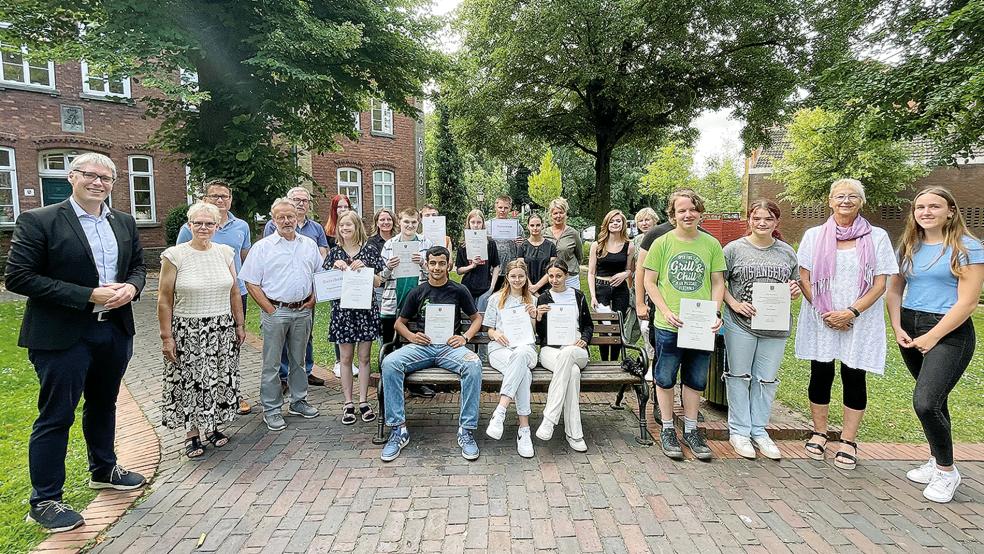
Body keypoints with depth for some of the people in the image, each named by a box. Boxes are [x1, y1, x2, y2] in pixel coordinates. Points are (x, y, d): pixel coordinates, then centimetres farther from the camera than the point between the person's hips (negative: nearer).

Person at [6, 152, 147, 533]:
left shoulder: (124, 223, 7)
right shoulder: (38, 221, -10)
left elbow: (139, 264, 16)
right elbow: (18, 276, -15)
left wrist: (131, 287, -8)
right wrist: (88, 295, -21)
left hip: (116, 330, 6)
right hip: (63, 335, -6)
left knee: (103, 404, 21)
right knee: (56, 416, 3)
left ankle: (103, 470, 40)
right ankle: (44, 501, 18)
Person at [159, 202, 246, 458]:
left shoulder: (225, 252, 4)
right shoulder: (174, 255, -7)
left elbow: (234, 292, 11)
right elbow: (164, 299, -6)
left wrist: (239, 325, 11)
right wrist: (166, 336, -8)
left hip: (222, 330, 3)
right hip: (188, 330, -3)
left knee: (220, 379, 10)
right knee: (190, 381, 4)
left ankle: (213, 425, 28)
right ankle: (192, 433, 20)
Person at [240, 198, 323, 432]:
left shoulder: (309, 245, 9)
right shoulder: (262, 247, -3)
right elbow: (251, 283, -4)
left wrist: (313, 299, 2)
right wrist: (269, 309, -10)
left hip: (302, 311, 4)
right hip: (275, 311, -4)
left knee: (298, 360, 15)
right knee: (272, 364, 2)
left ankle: (298, 401, 28)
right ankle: (271, 410, 13)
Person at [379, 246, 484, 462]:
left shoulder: (459, 291, 12)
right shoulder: (417, 292, 15)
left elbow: (477, 318, 17)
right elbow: (400, 322, 20)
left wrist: (465, 337, -1)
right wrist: (411, 336, -2)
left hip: (450, 346, -1)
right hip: (421, 346, 2)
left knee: (473, 365, -34)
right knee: (389, 363, -29)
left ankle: (466, 430, -25)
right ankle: (398, 429, -22)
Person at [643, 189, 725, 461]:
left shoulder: (711, 244, 3)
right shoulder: (662, 243, -3)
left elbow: (718, 283, 7)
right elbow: (650, 282, -2)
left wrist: (715, 313, -7)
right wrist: (667, 312, -13)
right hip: (668, 326, -2)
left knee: (696, 381, 14)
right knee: (665, 378, 8)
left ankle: (691, 430, 29)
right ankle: (667, 430, 25)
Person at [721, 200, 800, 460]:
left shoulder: (787, 252, 9)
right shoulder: (734, 248, -2)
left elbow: (796, 287, 17)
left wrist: (794, 291, -6)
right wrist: (734, 304, -15)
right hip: (740, 324, -3)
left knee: (767, 380, 10)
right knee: (740, 377, 6)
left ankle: (759, 431, 24)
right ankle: (739, 431, 18)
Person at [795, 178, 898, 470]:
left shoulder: (877, 237, 2)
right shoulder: (813, 235, 4)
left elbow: (880, 284, -2)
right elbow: (804, 278, 2)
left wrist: (851, 312, -13)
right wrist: (824, 312, -8)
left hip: (861, 322, 0)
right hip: (820, 320, 1)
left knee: (854, 378, 3)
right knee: (821, 375, 6)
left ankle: (848, 441, 16)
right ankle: (819, 433, 22)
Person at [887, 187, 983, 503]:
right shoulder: (908, 247, 9)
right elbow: (894, 290, 12)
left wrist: (931, 337, -13)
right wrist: (897, 329, -1)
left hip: (949, 332, -5)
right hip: (909, 330, 5)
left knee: (925, 402, -15)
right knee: (933, 400, 16)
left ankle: (947, 471, 7)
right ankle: (936, 461, 31)